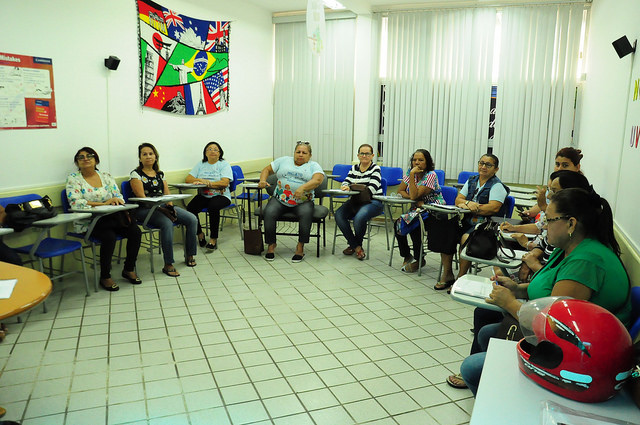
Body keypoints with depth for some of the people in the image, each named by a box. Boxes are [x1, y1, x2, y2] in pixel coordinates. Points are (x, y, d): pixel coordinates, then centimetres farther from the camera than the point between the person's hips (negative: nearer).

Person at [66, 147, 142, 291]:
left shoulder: (106, 176, 13)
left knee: (135, 231, -19)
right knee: (109, 236, -32)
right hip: (87, 222, -4)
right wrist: (104, 203, -20)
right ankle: (105, 277, -13)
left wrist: (120, 206, -15)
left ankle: (129, 269, 1)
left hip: (111, 217, 4)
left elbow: (119, 197, 9)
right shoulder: (73, 178, 0)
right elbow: (76, 203, -14)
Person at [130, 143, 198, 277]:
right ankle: (168, 265, -30)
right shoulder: (136, 174, 1)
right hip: (145, 209, -6)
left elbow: (167, 194, 14)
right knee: (167, 223, -36)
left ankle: (190, 255, 0)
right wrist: (162, 210, -19)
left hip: (163, 206, 6)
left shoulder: (160, 174, 18)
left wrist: (170, 207, -9)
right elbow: (142, 197, -10)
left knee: (192, 219, -14)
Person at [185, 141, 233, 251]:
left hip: (220, 196, -4)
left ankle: (213, 239, -23)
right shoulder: (201, 164, 15)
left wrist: (207, 183, -22)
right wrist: (201, 180, -15)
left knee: (213, 206, -36)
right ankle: (199, 234, 3)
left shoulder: (224, 164, 3)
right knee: (190, 208, -23)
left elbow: (225, 183, -13)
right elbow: (188, 179, 5)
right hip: (203, 196, 4)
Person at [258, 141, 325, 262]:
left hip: (303, 201, -2)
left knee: (306, 214, -33)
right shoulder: (284, 160, 17)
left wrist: (302, 187, -29)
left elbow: (318, 179, -12)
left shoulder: (313, 165, 8)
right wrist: (262, 180, -3)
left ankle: (300, 247, -21)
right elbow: (267, 169, 20)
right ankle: (271, 245, -10)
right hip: (280, 199, 2)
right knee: (269, 213, -26)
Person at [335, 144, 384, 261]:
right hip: (355, 201, 5)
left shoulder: (375, 168, -3)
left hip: (372, 202, -5)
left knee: (359, 217, -34)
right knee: (339, 215, -22)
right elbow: (345, 182, 8)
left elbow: (372, 189, -15)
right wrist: (345, 186, -17)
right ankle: (356, 247, -11)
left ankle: (354, 244, -2)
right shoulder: (354, 168, 16)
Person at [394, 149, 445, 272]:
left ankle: (418, 259, -13)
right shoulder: (410, 172, 4)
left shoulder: (431, 175, -16)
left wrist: (412, 175, -26)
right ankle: (406, 256, 0)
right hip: (419, 208, 6)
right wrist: (416, 199, -16)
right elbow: (400, 191, -2)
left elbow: (415, 195, -24)